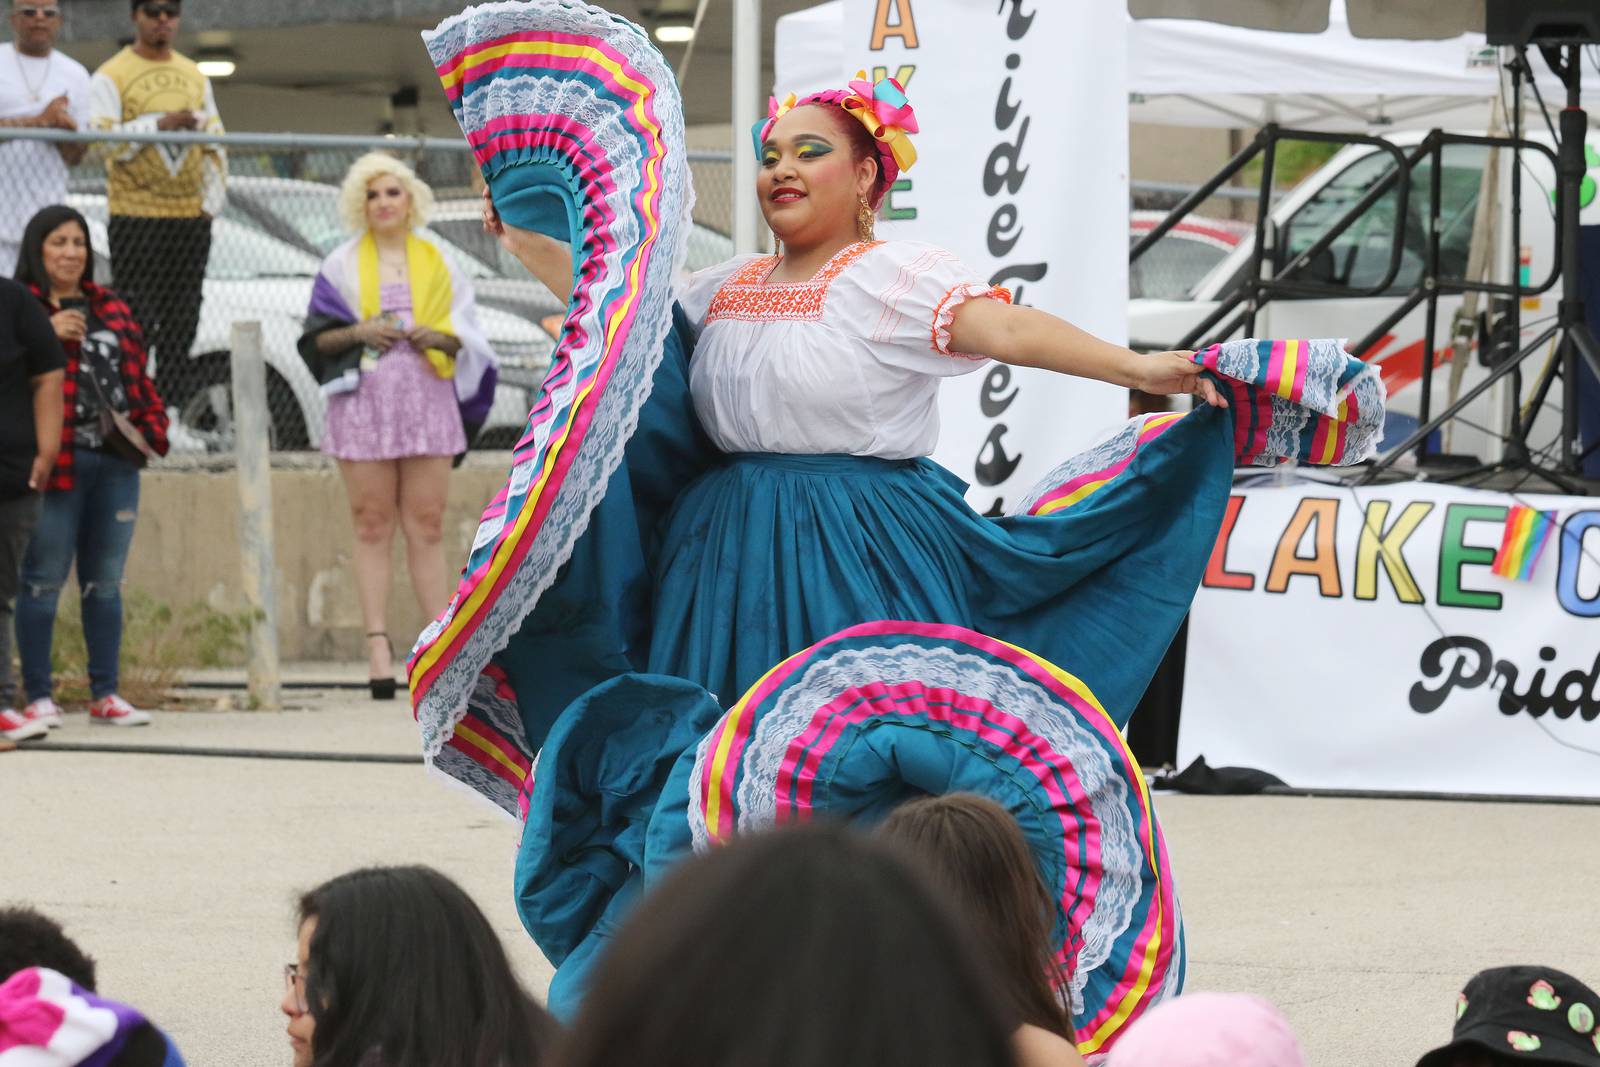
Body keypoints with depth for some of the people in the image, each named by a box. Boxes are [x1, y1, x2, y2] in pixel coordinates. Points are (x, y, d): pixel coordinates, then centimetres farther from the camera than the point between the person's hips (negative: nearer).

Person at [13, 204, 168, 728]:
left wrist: (151, 425, 9)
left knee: (104, 580, 10)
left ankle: (105, 693, 16)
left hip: (116, 460, 6)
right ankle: (38, 696, 2)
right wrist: (46, 334, -23)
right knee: (44, 579, -4)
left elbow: (137, 373, 23)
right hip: (55, 462, -6)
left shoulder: (111, 310, 19)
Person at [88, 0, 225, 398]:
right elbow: (102, 140, -13)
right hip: (135, 218, -5)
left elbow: (215, 144, 17)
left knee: (182, 323, 5)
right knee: (136, 324, -10)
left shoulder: (194, 76, 16)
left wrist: (212, 201, 7)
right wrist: (160, 124, -19)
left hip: (191, 218, 5)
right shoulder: (111, 76, -1)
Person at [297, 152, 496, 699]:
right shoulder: (343, 264, 9)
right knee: (372, 526, -3)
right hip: (365, 402, -1)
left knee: (427, 526, -1)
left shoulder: (437, 263, 13)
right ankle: (378, 644, -4)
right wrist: (357, 333, -12)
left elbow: (466, 336, 13)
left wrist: (441, 339, -8)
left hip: (426, 401, 1)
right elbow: (315, 339, 6)